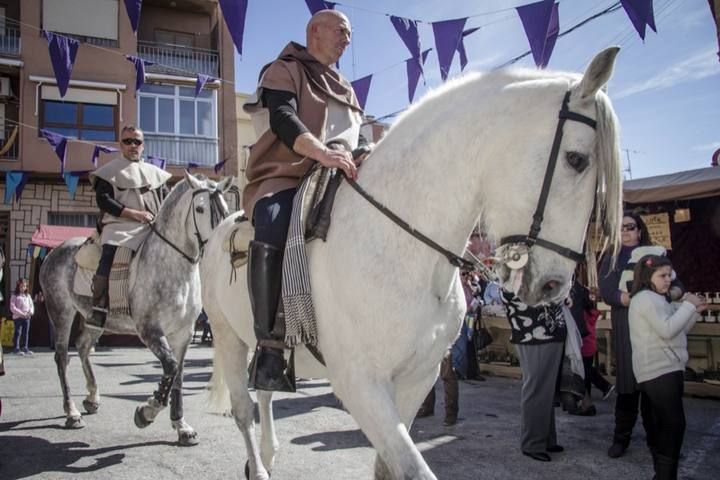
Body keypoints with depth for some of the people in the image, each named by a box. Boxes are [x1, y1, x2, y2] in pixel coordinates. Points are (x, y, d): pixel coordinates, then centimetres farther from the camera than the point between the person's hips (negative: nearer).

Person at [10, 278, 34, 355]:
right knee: (17, 333, -3)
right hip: (18, 317, -5)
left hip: (27, 317, 5)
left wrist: (30, 312, -4)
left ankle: (24, 348, 14)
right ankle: (16, 348, 1)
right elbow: (12, 307, -9)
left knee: (26, 333, 7)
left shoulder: (27, 295, 14)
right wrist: (21, 313, -17)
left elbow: (31, 305, 15)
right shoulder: (15, 296, -2)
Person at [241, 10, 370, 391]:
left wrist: (354, 158, 0)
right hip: (282, 179, -7)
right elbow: (283, 120, -14)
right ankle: (269, 346, -35)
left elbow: (356, 136, 24)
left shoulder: (345, 89, 27)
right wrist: (321, 152, -32)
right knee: (274, 232, -38)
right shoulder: (284, 71, 6)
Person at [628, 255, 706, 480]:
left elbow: (677, 331, 23)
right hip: (660, 371, -10)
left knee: (661, 425, 13)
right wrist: (688, 305, -13)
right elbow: (667, 330, -23)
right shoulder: (646, 298, -12)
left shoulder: (657, 299, 22)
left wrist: (695, 311, 12)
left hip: (663, 370, 11)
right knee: (673, 424, -13)